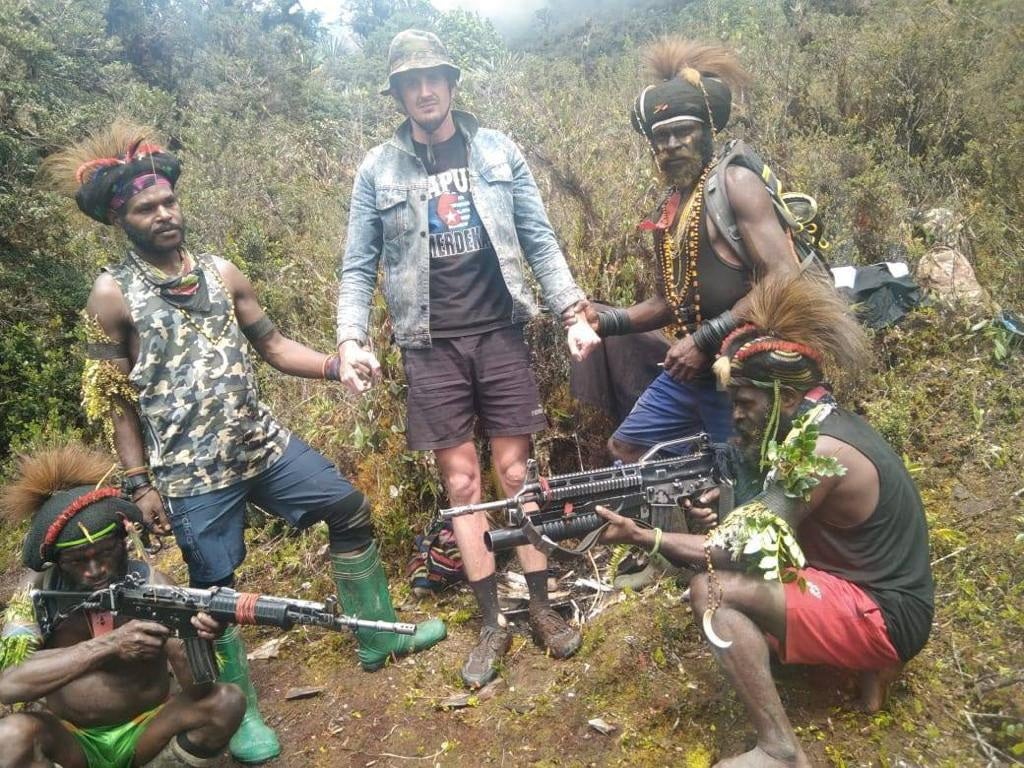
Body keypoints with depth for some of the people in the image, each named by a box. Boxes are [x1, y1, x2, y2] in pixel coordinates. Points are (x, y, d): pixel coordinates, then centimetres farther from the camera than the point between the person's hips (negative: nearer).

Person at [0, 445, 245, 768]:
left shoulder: (150, 583, -14)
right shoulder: (38, 591, -12)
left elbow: (196, 687, -20)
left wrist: (197, 641, -43)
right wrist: (109, 645, -37)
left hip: (145, 731, 0)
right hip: (70, 740, 0)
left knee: (227, 702, -25)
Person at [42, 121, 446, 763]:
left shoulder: (221, 273, 4)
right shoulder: (113, 295, -7)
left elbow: (273, 345, 8)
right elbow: (114, 398, -5)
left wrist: (337, 365, -7)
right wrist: (139, 483, -7)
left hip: (265, 444, 5)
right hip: (191, 472, -5)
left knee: (352, 510, 9)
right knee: (216, 589, 6)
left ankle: (379, 636, 27)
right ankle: (239, 712, 28)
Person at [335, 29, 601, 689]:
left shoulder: (498, 151, 5)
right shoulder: (378, 170, 4)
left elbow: (540, 241, 5)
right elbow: (359, 266, 4)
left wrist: (575, 312, -5)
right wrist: (352, 340, -10)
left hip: (500, 333, 0)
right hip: (431, 345, 0)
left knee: (516, 472, 4)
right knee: (461, 483, 5)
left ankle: (542, 607, 20)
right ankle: (492, 622, 18)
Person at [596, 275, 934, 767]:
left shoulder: (822, 449, -24)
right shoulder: (816, 426, 4)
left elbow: (749, 550, -24)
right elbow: (763, 534, 6)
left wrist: (643, 538, -21)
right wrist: (724, 518, -13)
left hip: (887, 616, -10)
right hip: (865, 589, 10)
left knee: (713, 590, -22)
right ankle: (868, 664, 12)